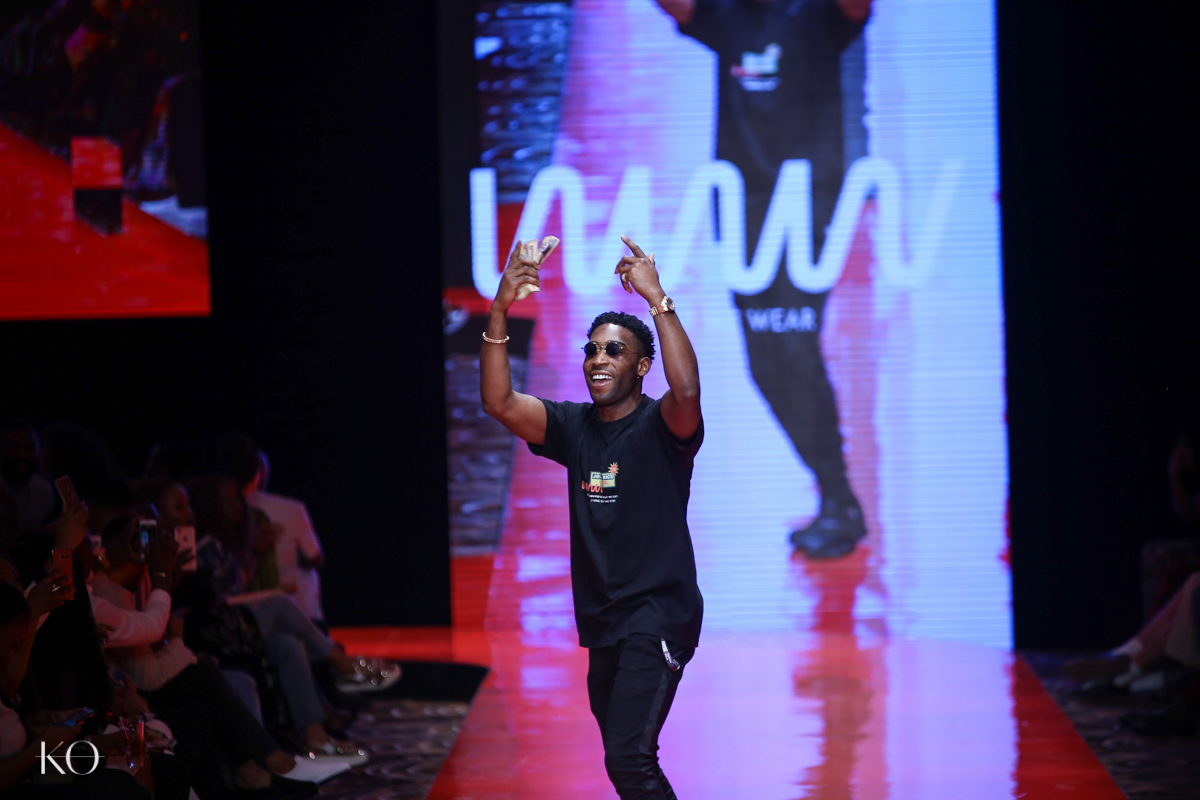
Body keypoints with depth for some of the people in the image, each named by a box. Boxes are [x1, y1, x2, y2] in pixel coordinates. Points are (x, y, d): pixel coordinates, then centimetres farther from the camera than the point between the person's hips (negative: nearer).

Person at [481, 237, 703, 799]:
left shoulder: (659, 427, -8)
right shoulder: (574, 427, 8)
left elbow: (686, 389, -31)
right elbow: (499, 402, -4)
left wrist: (656, 298, -32)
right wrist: (499, 312, -14)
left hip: (658, 615, -7)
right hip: (601, 621, 7)